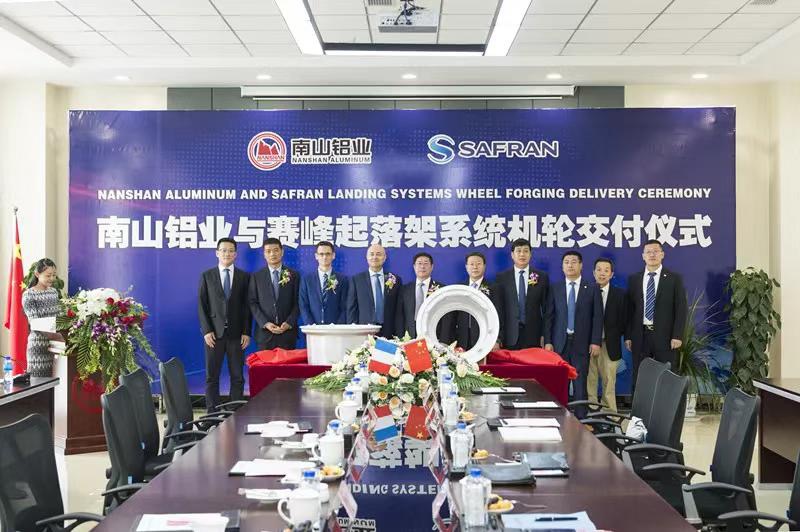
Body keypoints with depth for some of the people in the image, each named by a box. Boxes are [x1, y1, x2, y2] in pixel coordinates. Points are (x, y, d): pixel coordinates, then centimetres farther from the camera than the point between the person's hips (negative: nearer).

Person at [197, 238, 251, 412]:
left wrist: (246, 332, -3)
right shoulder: (207, 276, 6)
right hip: (214, 332, 0)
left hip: (237, 333, 1)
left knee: (237, 376, 1)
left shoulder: (244, 277, 7)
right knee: (212, 376, 2)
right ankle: (212, 413, 7)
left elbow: (247, 306, 5)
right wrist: (206, 330, -7)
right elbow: (202, 305, 3)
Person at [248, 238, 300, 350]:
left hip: (288, 332, 0)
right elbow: (253, 303, 3)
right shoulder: (256, 277, 8)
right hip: (264, 333, 0)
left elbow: (297, 303, 4)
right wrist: (265, 323, -9)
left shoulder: (294, 275, 7)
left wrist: (289, 323, -9)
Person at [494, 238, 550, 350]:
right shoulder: (501, 278, 5)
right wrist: (497, 337, -4)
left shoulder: (542, 277, 6)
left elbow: (546, 308, 6)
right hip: (510, 337, 0)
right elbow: (498, 308, 2)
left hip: (534, 337, 0)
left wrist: (545, 336, 1)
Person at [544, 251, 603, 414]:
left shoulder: (592, 288, 5)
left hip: (581, 343, -1)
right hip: (559, 343, 1)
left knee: (580, 382, -2)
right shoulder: (555, 288, 8)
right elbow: (549, 317, 5)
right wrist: (547, 341, -2)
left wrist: (595, 342, -6)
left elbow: (597, 316, 1)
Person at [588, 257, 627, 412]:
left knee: (609, 381, 3)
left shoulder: (620, 294, 5)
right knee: (589, 380, 2)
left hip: (609, 344, 0)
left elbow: (623, 320, 5)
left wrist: (614, 336, -2)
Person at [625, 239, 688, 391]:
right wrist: (628, 336, 2)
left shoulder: (674, 278, 2)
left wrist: (677, 336, -10)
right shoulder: (634, 279, 9)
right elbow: (630, 309, 8)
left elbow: (681, 309, -2)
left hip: (665, 336, -2)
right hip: (640, 336, 2)